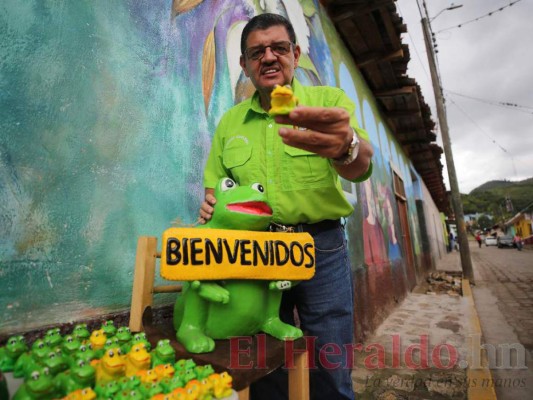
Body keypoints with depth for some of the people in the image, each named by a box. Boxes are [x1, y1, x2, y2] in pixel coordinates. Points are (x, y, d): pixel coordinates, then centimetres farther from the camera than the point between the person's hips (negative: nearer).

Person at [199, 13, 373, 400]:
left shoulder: (330, 101, 0)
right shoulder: (229, 122, 9)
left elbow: (361, 165, -18)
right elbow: (214, 186, 13)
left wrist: (346, 146, -41)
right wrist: (210, 204, -10)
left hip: (322, 250, -2)